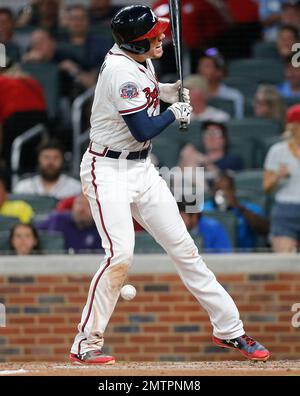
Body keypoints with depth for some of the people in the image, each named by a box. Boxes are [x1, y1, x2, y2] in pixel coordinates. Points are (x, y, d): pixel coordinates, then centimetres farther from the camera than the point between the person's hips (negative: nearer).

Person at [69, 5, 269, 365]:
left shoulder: (137, 58, 4)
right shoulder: (122, 73, -23)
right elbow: (143, 131, -23)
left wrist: (161, 90, 9)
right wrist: (175, 111, -6)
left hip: (141, 168, 9)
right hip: (108, 170, -9)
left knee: (183, 247, 7)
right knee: (120, 253, -22)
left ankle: (228, 329, 12)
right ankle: (86, 344, -13)